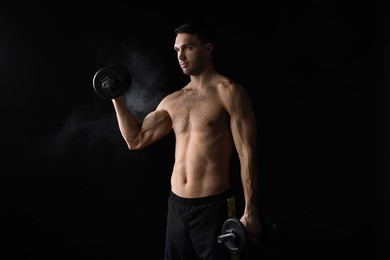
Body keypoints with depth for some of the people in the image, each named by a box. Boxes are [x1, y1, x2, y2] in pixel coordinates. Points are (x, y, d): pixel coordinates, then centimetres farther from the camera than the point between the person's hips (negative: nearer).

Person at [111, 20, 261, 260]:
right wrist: (117, 98, 8)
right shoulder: (173, 101, 10)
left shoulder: (228, 92, -8)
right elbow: (136, 140, 13)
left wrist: (250, 210, -14)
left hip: (214, 206, -6)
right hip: (177, 205, 6)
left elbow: (247, 153, -11)